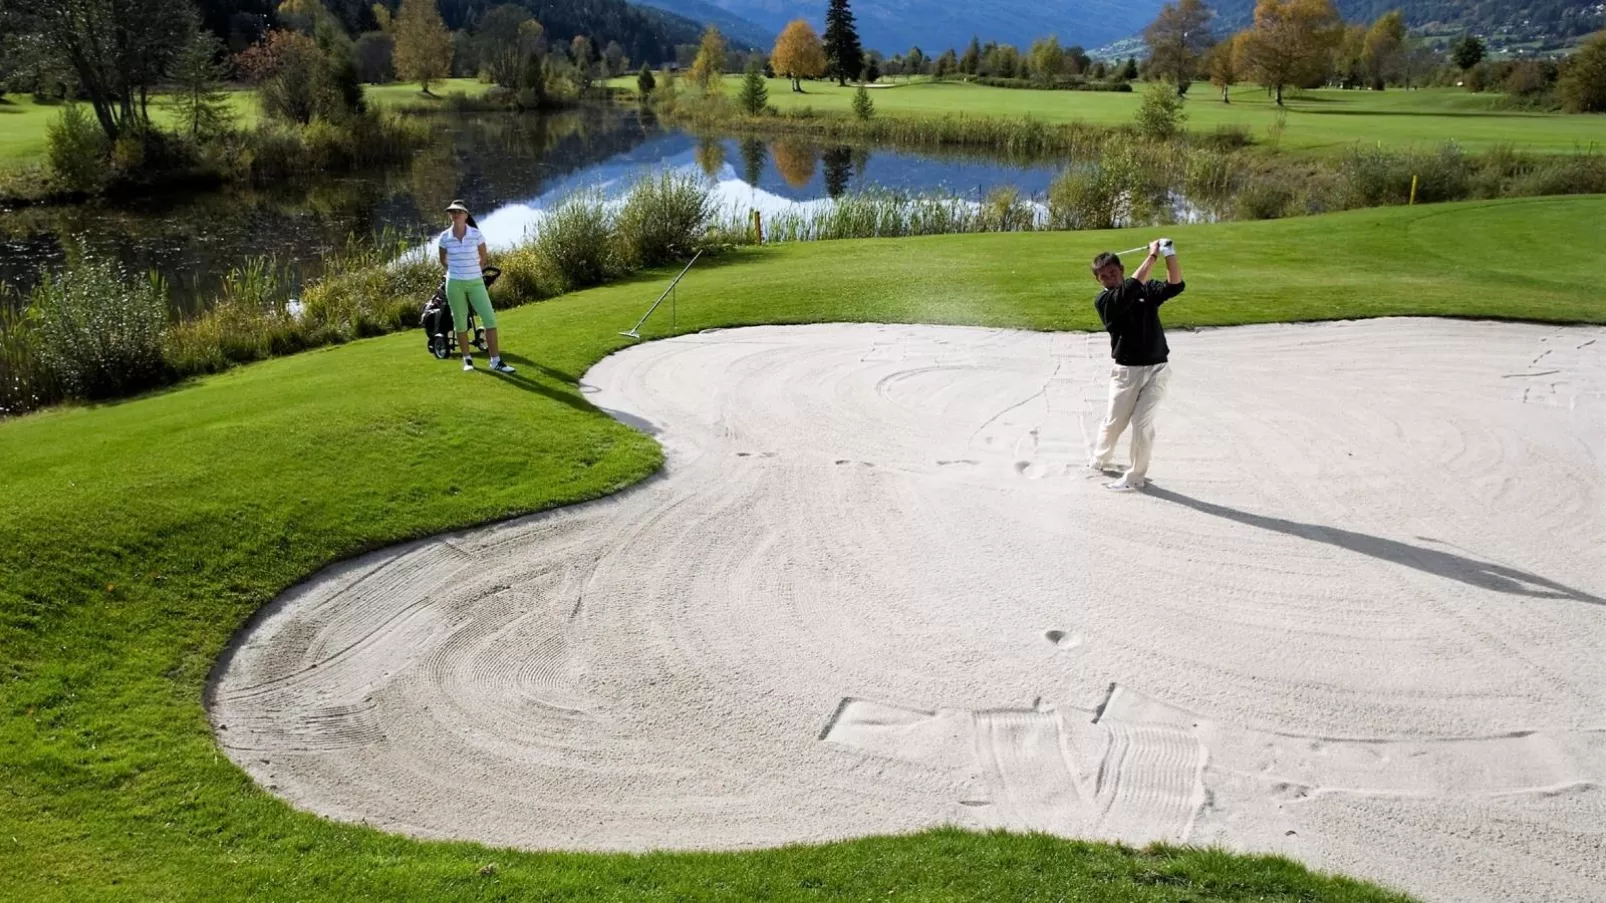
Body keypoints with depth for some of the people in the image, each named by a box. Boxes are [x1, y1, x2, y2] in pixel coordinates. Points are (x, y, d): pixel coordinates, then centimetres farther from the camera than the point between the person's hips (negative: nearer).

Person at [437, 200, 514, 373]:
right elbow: (443, 260, 13)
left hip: (476, 282, 0)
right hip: (455, 284, 0)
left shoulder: (476, 234, -6)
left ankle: (495, 361, -3)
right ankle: (467, 358, 21)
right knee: (460, 322, 6)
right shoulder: (445, 237, -4)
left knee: (490, 319, -8)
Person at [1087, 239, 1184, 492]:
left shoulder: (1148, 290, 4)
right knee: (1114, 422, 9)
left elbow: (1176, 285, -13)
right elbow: (1131, 289, -25)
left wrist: (1170, 255, -26)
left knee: (1142, 423, -2)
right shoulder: (1103, 301, -7)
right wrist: (1152, 256, -25)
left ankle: (1135, 476, 13)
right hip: (1127, 371, -1)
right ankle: (1100, 459, 37)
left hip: (1157, 368, 1)